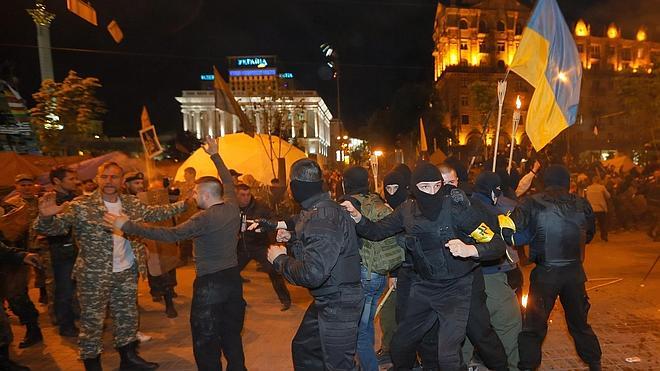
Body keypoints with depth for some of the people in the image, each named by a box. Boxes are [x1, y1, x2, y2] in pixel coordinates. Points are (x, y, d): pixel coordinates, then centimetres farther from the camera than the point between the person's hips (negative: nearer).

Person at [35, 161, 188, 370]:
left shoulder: (132, 203, 2)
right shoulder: (81, 206, -12)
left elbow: (156, 213, 6)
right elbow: (55, 227, -17)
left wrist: (184, 204, -4)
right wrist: (46, 216, -40)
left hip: (127, 272, 5)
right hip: (93, 275, -4)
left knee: (127, 317, 18)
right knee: (92, 321, 8)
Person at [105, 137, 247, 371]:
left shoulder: (205, 218, -19)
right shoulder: (232, 207, -1)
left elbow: (170, 235, -21)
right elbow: (227, 181, 17)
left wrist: (127, 226, -15)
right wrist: (215, 156, 27)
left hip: (210, 283, -7)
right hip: (233, 277, 7)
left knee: (206, 341, 9)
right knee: (232, 334, 20)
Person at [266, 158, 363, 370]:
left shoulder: (323, 217, -27)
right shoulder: (320, 209, 4)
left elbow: (312, 274, -32)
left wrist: (280, 259, -17)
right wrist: (292, 238, 6)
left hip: (338, 305, -10)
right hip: (326, 301, 10)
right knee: (303, 348, 25)